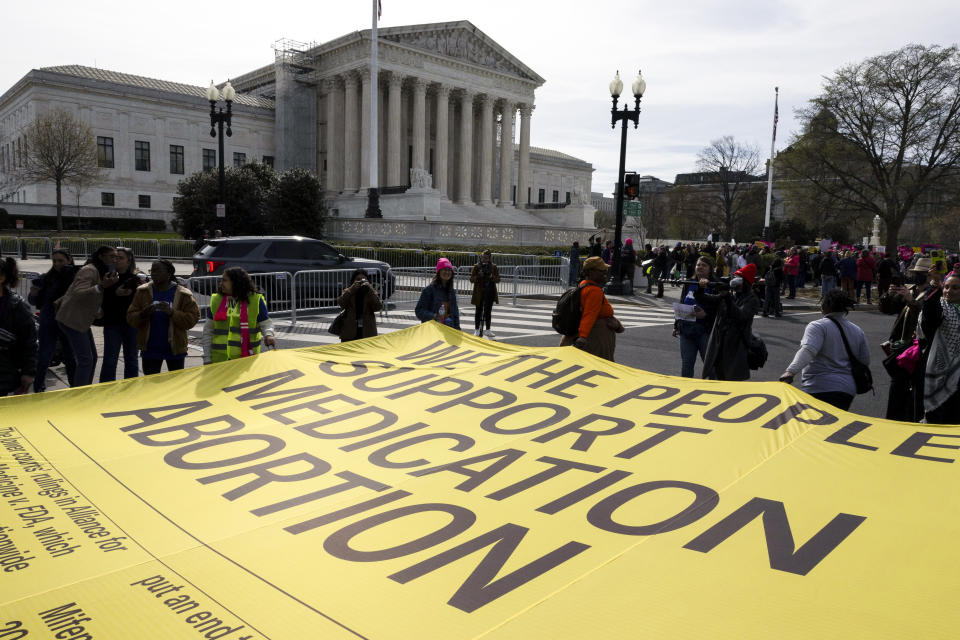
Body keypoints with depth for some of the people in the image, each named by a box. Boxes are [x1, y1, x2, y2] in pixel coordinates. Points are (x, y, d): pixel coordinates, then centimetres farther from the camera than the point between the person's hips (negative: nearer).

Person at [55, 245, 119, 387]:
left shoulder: (100, 272, 16)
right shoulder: (89, 270, -16)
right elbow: (78, 294, -29)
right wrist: (102, 286, -39)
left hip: (81, 320, 10)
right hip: (72, 319, -10)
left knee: (92, 358, 13)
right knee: (85, 360, -12)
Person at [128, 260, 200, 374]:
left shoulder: (183, 294, -5)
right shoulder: (143, 292, 3)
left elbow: (192, 319, -10)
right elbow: (130, 318, 2)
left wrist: (172, 312, -24)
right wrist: (143, 314, -19)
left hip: (175, 348, -2)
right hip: (150, 348, 2)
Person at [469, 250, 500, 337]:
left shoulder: (493, 267, 5)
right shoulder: (476, 266, -1)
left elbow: (498, 279, 4)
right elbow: (471, 279, -3)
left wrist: (492, 277, -17)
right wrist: (478, 276, -21)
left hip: (490, 292, 2)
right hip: (479, 292, -2)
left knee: (488, 311, 8)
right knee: (479, 311, 4)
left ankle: (487, 330, 17)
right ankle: (477, 329, 12)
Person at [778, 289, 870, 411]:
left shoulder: (818, 326, -5)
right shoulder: (858, 331, 15)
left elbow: (808, 350, -22)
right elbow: (865, 362, 19)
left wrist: (791, 371, -31)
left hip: (818, 389, -6)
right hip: (848, 390, 6)